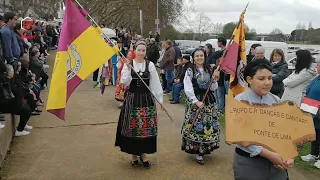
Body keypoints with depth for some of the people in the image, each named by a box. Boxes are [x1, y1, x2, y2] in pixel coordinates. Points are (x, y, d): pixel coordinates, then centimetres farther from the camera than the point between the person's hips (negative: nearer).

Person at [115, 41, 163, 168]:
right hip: (132, 99, 0)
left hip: (146, 99, 1)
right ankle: (134, 154, 21)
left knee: (146, 127, 3)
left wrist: (160, 98, 1)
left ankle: (143, 153, 20)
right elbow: (124, 82, -7)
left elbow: (155, 83, 2)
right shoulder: (128, 64, -1)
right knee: (132, 127, 4)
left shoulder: (150, 65, 0)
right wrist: (128, 69, -18)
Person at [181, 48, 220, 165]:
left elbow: (213, 88, 7)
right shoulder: (190, 71, -5)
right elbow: (188, 89, -11)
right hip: (194, 101, -4)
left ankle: (204, 149, 26)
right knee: (196, 126, -3)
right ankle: (198, 153, 7)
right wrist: (196, 101, -17)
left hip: (209, 101, 4)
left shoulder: (209, 70, 7)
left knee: (208, 125, 8)